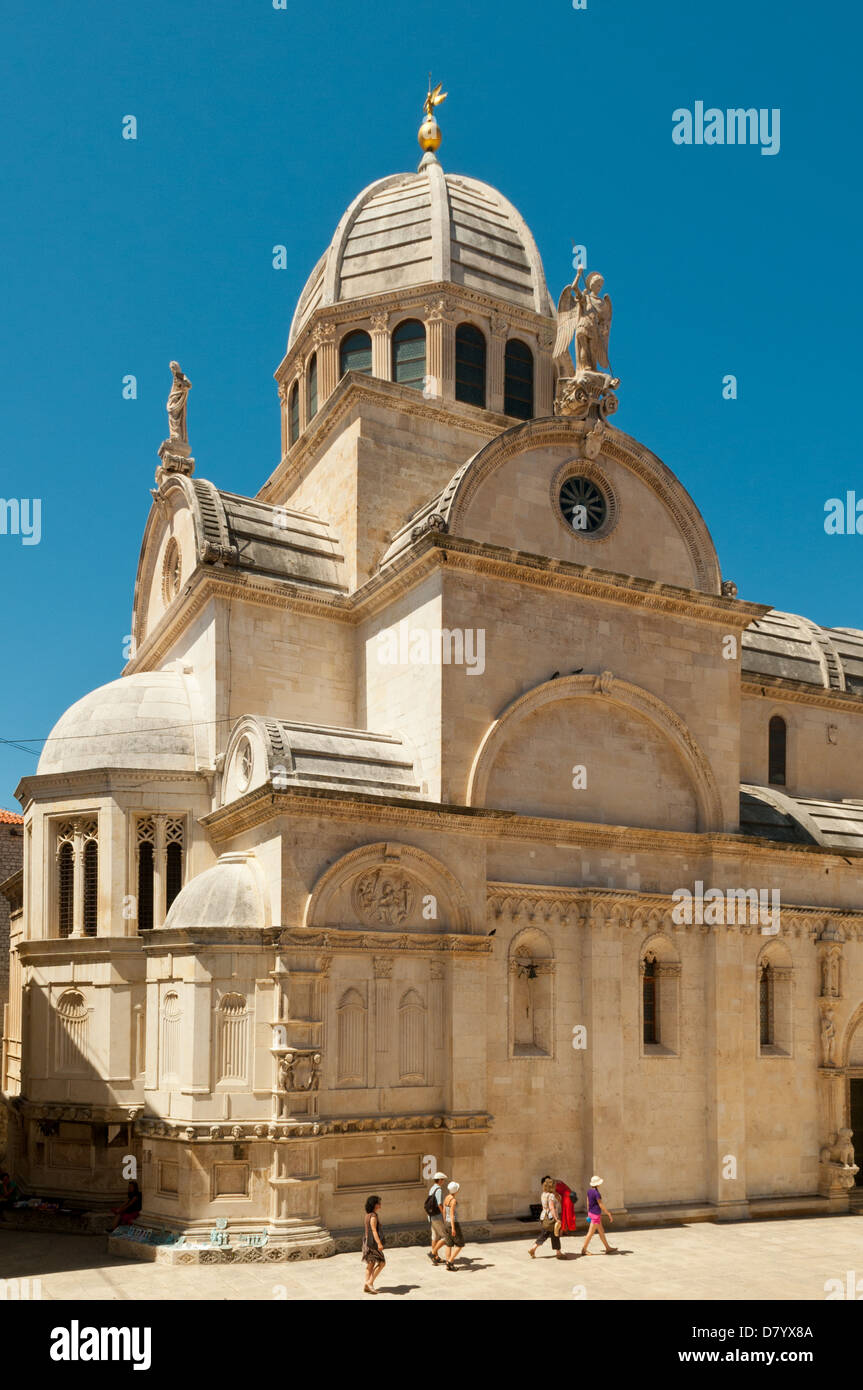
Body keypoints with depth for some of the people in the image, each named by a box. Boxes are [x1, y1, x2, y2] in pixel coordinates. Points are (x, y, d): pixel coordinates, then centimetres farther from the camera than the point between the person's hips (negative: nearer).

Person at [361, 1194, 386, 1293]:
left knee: (370, 1265, 13)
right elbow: (374, 1230, -24)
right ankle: (370, 1282, -5)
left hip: (368, 1242, 10)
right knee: (381, 1262, -4)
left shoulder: (368, 1215, 12)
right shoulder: (373, 1216, -17)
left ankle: (366, 1286, 13)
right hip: (372, 1242, -10)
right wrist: (379, 1243, -31)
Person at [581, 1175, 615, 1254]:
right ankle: (584, 1250, 8)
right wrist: (609, 1214, -14)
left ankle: (607, 1248, 26)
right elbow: (601, 1205, -21)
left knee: (601, 1232, 17)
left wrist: (588, 1213, 23)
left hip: (591, 1213, 9)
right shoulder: (596, 1193, -23)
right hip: (596, 1214, -9)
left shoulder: (589, 1190, 3)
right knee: (591, 1233, 1)